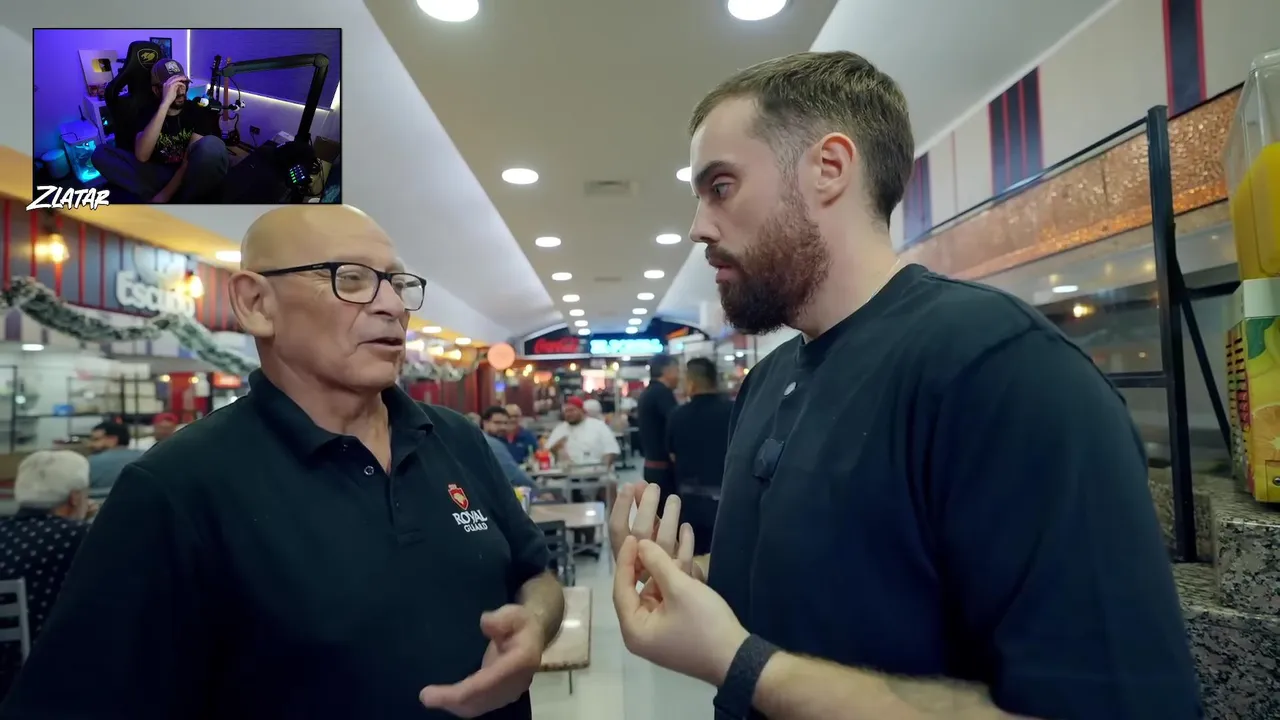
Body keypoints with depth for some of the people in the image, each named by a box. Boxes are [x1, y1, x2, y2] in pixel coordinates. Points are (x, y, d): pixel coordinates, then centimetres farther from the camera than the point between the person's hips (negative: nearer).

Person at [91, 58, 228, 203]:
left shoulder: (198, 112, -3)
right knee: (102, 154, -14)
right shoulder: (148, 110, 0)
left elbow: (192, 161, -11)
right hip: (160, 176, 2)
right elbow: (142, 156, -21)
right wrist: (165, 104, -27)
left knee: (212, 145, -30)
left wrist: (164, 195, -21)